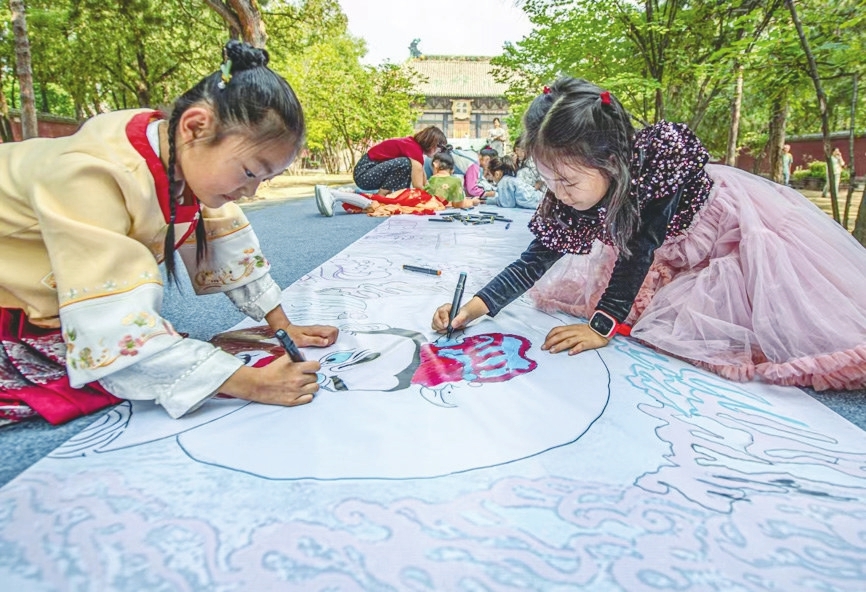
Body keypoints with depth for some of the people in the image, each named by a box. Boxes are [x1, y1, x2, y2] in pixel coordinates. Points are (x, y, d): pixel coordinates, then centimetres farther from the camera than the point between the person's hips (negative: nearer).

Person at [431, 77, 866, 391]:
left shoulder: (659, 159, -38)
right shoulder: (568, 199, -21)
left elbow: (638, 252, -35)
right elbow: (536, 259, -18)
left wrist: (602, 326, -36)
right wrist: (475, 306, -28)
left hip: (735, 232, -5)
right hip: (671, 256, 6)